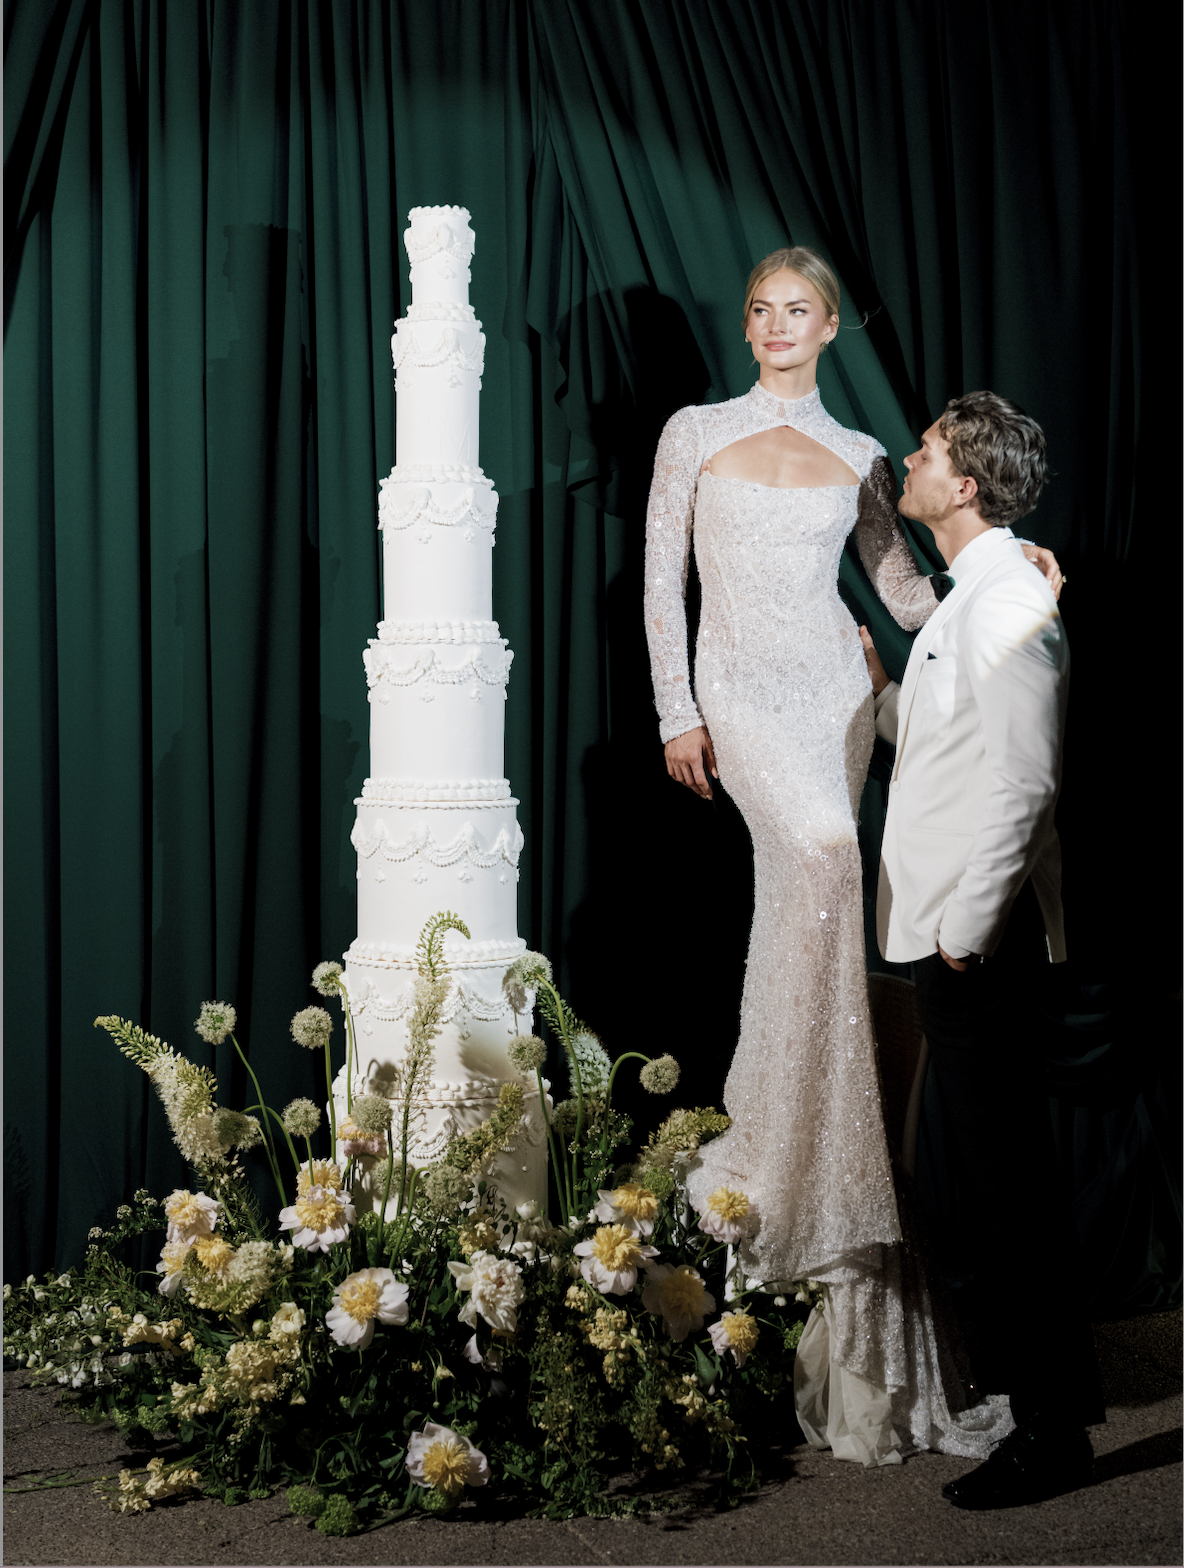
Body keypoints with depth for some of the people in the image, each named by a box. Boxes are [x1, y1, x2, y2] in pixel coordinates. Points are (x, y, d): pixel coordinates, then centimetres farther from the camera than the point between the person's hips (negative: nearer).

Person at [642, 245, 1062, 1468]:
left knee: (800, 897, -3)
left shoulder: (859, 458, 12)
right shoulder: (696, 435, 6)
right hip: (744, 698, -3)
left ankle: (771, 1151, 9)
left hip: (836, 690, 3)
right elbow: (660, 581, 4)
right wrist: (676, 712, -3)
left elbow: (904, 593, 11)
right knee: (824, 858, -25)